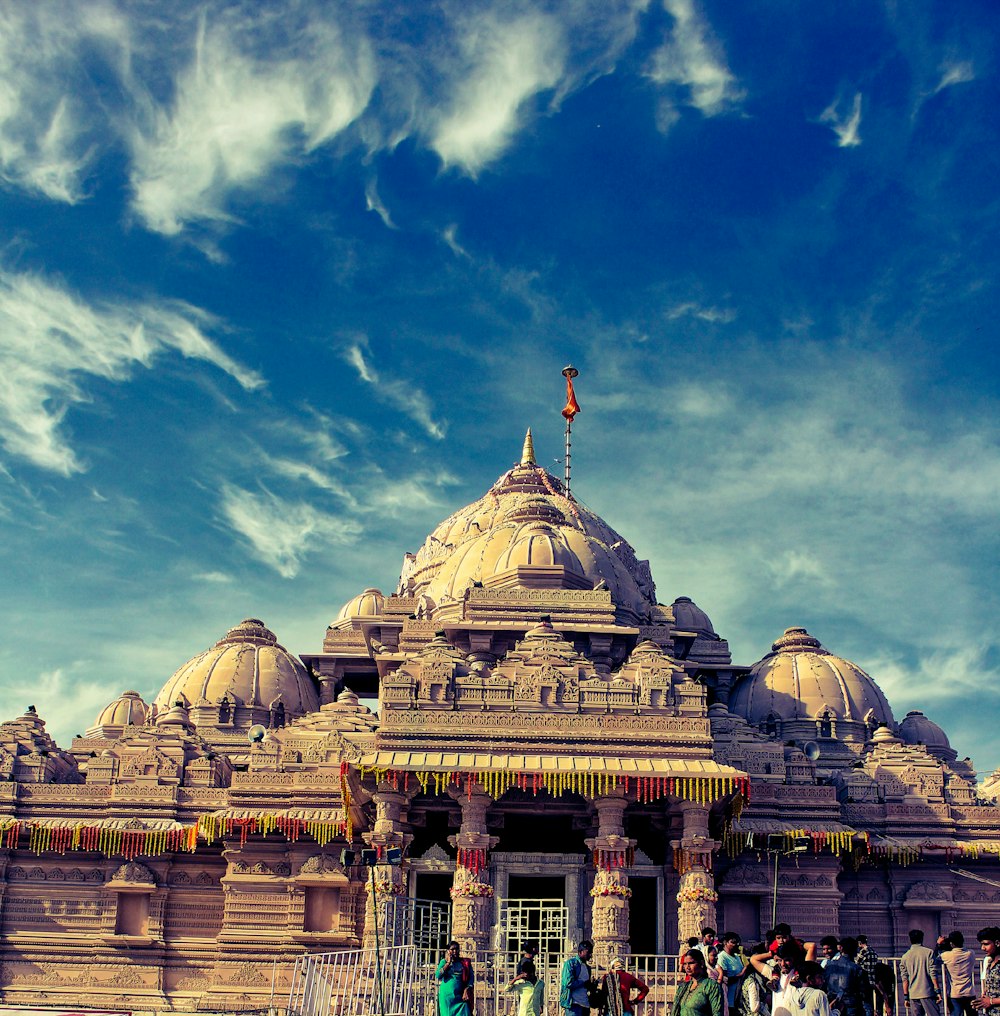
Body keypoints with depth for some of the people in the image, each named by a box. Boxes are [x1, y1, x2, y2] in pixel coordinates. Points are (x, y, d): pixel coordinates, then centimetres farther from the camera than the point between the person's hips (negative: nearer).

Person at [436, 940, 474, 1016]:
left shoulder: (465, 962, 9)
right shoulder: (444, 962, 8)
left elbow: (471, 977, 3)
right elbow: (438, 975, -6)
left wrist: (467, 989, -13)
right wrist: (448, 963, -8)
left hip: (461, 996, 0)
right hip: (446, 996, 0)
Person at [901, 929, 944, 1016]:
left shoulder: (905, 957, 9)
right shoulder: (928, 952, -1)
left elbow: (905, 979, 7)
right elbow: (933, 974, -6)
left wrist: (906, 997, 9)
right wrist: (938, 991, -3)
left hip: (913, 995, 3)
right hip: (927, 993, -3)